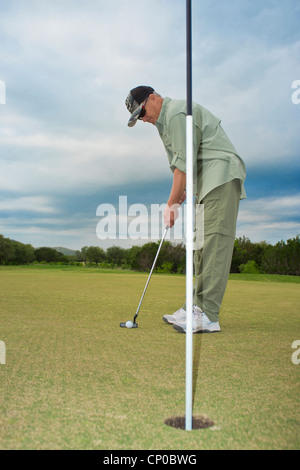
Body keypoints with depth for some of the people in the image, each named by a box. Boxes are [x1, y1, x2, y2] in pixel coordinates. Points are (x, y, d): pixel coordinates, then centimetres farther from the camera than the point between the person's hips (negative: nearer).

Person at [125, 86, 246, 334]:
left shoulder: (177, 112, -10)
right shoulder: (166, 120, 22)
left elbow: (184, 163, -15)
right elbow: (180, 164, 24)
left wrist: (171, 204, -10)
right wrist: (180, 194, 13)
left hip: (222, 173, -11)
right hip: (208, 182, 11)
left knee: (215, 240, -18)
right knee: (202, 242, 5)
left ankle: (208, 316, -22)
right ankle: (199, 307, 6)